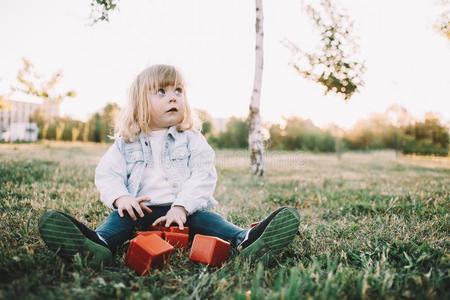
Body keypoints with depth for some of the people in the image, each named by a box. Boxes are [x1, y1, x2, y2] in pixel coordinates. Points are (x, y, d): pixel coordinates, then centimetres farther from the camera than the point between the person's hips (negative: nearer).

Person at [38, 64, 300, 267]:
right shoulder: (126, 143, 12)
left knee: (205, 218, -26)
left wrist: (181, 206, -20)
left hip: (185, 209, -1)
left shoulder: (192, 139, 8)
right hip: (140, 209, 1)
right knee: (119, 218, -25)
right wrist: (121, 198, -20)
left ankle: (245, 242, -47)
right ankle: (98, 244, -53)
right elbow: (108, 174, 3)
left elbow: (203, 176, -5)